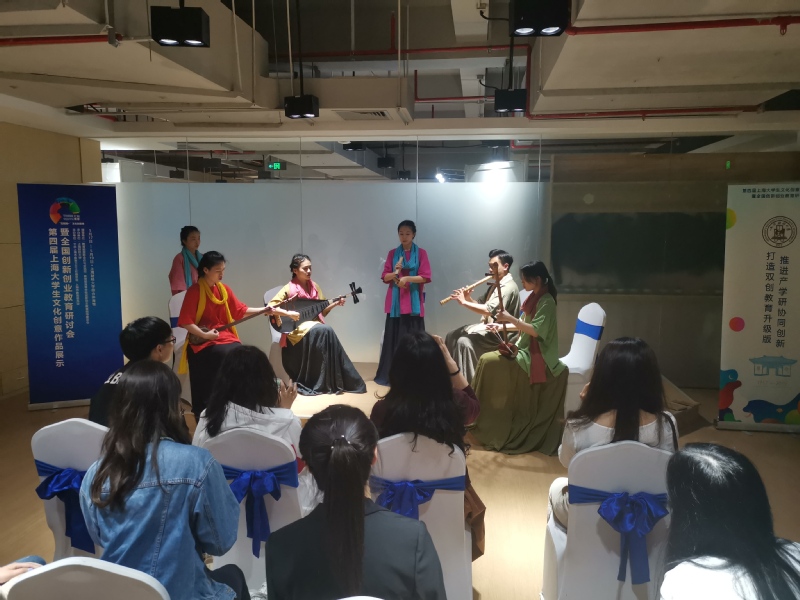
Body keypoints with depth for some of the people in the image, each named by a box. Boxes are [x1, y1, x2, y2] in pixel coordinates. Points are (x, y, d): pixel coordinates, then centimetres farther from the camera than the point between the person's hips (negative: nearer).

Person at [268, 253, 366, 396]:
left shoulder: (314, 286, 10)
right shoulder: (289, 288, -6)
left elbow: (322, 310, 14)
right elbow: (270, 307, -8)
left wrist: (335, 303, -2)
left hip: (316, 325, 5)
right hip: (297, 328, -5)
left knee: (326, 331, -30)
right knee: (325, 331, -31)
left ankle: (335, 381, -18)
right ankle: (320, 383, -22)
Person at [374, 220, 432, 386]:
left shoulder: (421, 253, 3)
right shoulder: (392, 253, 10)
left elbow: (426, 277, -4)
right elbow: (385, 277, 6)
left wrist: (407, 278, -15)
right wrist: (395, 273, -14)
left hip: (414, 301, -2)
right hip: (395, 301, 2)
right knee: (393, 337, 0)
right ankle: (392, 374, 7)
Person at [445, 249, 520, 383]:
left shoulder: (509, 287, -18)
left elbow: (489, 310, -29)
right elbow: (480, 304, 13)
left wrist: (464, 302, -25)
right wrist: (469, 298, -8)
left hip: (499, 333, -10)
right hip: (486, 326, 10)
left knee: (464, 342, -26)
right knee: (452, 336, 4)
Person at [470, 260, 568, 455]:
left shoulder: (546, 301, -15)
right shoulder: (534, 297, 12)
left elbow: (535, 330, -24)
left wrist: (510, 318, -25)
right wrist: (503, 326, 5)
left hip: (536, 356, -9)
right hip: (525, 350, 9)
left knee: (489, 362, -19)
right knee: (487, 360, -2)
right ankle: (485, 418, 2)